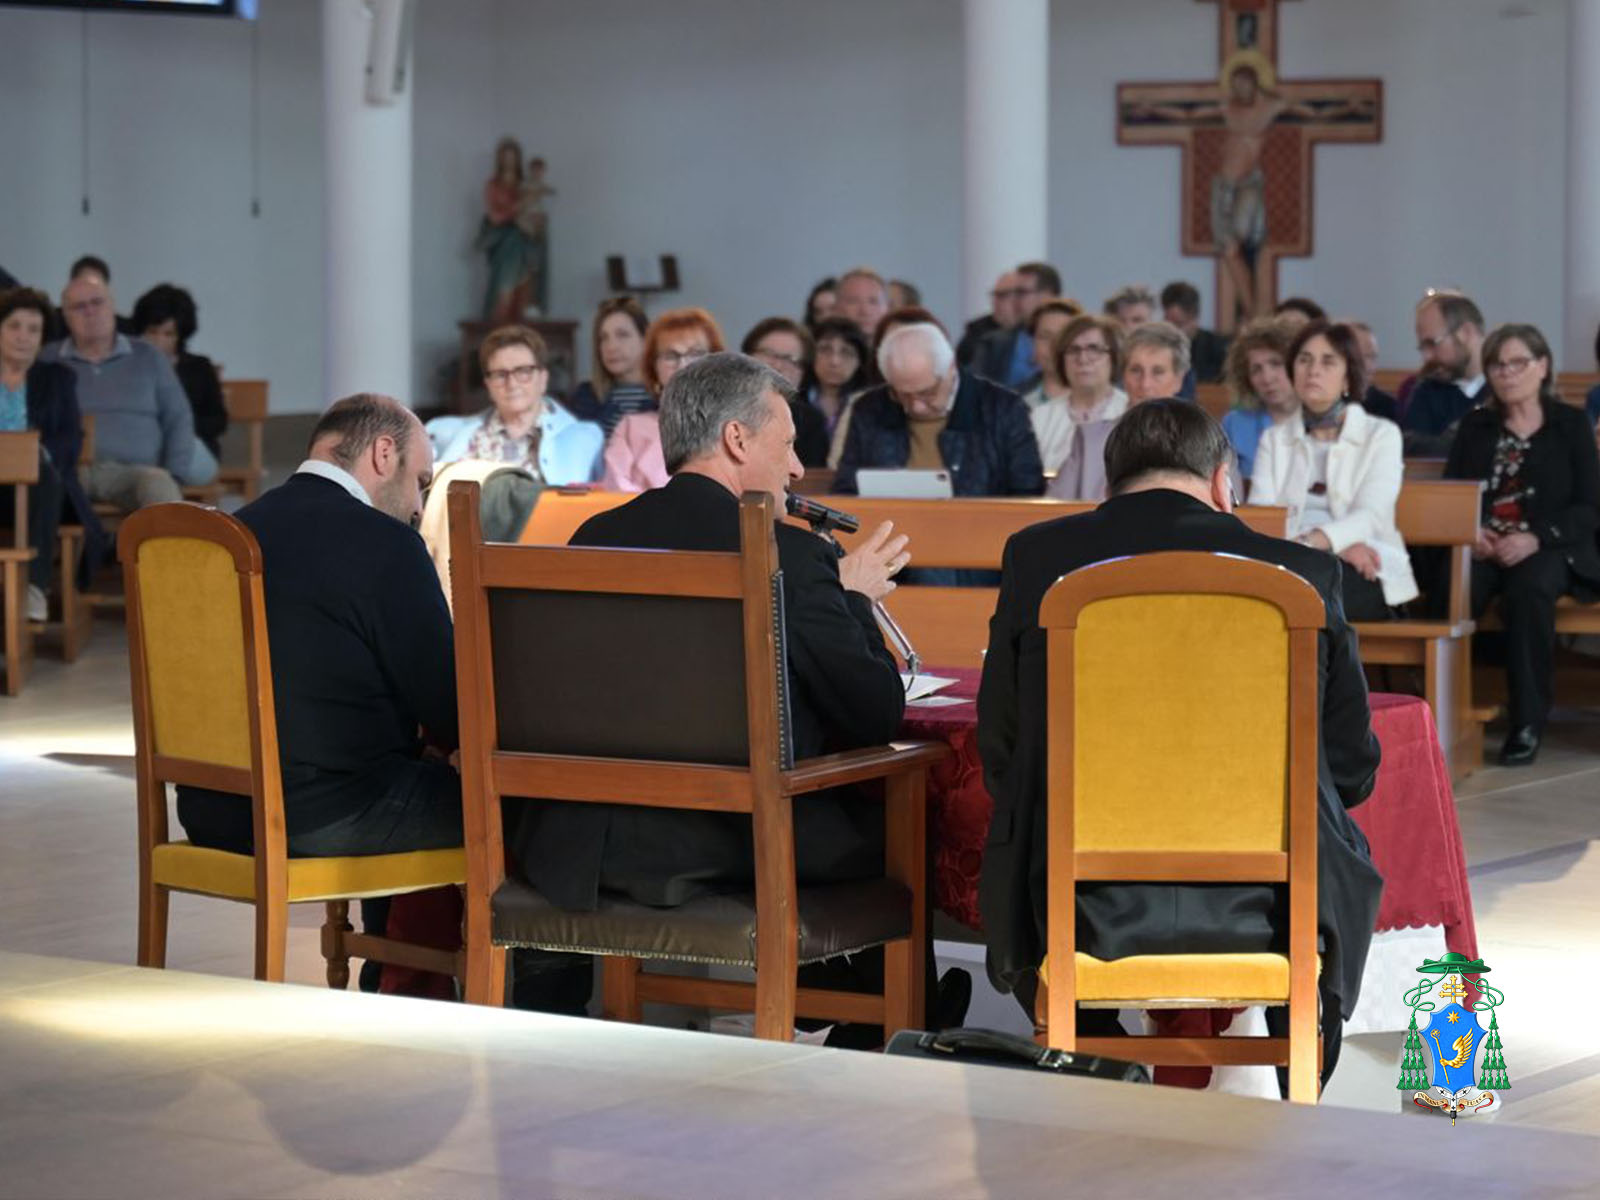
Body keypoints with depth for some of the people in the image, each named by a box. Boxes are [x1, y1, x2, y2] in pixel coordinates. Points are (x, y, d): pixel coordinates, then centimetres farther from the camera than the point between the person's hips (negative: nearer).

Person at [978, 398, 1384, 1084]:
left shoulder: (1037, 558, 1)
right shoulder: (1301, 572, -1)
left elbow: (999, 755, 7)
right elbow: (1352, 770, 6)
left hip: (1087, 909, 0)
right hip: (1264, 911, 0)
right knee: (1343, 875, 34)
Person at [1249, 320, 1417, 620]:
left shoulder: (1382, 435, 12)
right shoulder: (1274, 440, 20)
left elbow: (1370, 516, -5)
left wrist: (1314, 542, -26)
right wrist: (1338, 544, -15)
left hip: (1365, 577, -2)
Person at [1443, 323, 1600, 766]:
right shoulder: (1475, 425, 19)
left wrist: (1536, 539, -16)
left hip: (1548, 551, -2)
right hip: (1483, 547, 2)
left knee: (1529, 588, -38)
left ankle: (1527, 723, -30)